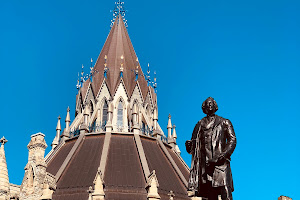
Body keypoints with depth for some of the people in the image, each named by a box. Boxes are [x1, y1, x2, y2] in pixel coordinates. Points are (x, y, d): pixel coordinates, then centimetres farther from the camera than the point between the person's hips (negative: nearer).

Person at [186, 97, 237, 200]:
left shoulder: (224, 122, 13)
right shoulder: (200, 125, 21)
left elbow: (232, 140, 2)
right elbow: (195, 144, 21)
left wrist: (222, 156, -12)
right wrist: (189, 145, -4)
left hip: (221, 163, -2)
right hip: (205, 163, 2)